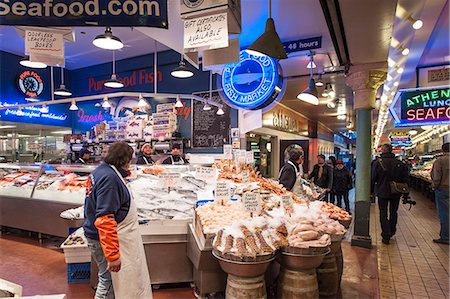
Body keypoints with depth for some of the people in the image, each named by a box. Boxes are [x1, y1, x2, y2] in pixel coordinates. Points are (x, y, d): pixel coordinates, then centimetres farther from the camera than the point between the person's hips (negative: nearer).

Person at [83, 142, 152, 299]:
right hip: (108, 239, -11)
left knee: (107, 279, 23)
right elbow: (104, 220, -31)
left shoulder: (102, 170, 6)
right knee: (109, 280, 5)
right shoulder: (110, 178, -26)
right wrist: (113, 256, -30)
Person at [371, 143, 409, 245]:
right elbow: (405, 180, 4)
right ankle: (391, 232, 34)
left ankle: (386, 237, 4)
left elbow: (372, 179, -7)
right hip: (396, 193, 3)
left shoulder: (377, 163, -10)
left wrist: (371, 192, 3)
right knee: (393, 213, 19)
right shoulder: (400, 164, -2)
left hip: (382, 193, -3)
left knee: (383, 214, 5)